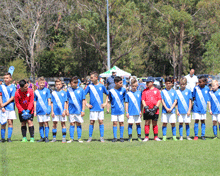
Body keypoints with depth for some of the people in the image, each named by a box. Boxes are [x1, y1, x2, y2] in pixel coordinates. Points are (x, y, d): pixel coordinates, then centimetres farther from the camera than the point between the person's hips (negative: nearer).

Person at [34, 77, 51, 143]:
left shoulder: (46, 90, 2)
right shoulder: (36, 92, 8)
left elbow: (49, 99, 1)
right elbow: (35, 102, 13)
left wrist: (49, 108, -9)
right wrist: (35, 111, 10)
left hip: (45, 110, -3)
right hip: (39, 110, 3)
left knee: (46, 123, -4)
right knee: (40, 124, 7)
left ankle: (46, 137, 1)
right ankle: (42, 137, 14)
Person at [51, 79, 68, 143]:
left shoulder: (64, 93, 4)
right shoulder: (53, 93, 8)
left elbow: (65, 102, 3)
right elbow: (52, 103, 9)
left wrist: (64, 111, -6)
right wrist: (52, 111, 1)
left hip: (62, 111, -1)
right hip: (55, 111, 1)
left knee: (63, 124, 1)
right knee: (54, 124, 2)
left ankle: (64, 138, 3)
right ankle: (54, 138, 10)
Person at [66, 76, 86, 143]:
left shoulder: (81, 90, -2)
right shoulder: (69, 90, 4)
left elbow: (83, 100, 2)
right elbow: (67, 100, 9)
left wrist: (83, 110, -2)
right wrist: (67, 110, 4)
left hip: (79, 110, -1)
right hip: (71, 110, 1)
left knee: (78, 124, 5)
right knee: (72, 124, 4)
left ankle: (79, 138, 12)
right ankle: (71, 138, 9)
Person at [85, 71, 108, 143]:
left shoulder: (102, 86, 3)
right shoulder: (90, 86, 1)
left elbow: (108, 94, 14)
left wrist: (105, 103, 4)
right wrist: (87, 104, -2)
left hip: (100, 108, 1)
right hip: (93, 108, 0)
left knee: (101, 121, 0)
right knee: (92, 122, 0)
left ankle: (102, 137, 6)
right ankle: (90, 137, 9)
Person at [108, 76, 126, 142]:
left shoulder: (123, 90, -1)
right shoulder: (111, 91, -2)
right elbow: (109, 100, 7)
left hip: (121, 110, 0)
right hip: (114, 110, 0)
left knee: (121, 122, 3)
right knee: (114, 123, 2)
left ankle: (121, 137, 11)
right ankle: (115, 137, 7)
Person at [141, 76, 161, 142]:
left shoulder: (156, 90, 5)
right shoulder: (145, 91, 8)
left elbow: (159, 100, 2)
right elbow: (143, 100, 5)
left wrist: (155, 108, -9)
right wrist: (146, 108, -9)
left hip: (155, 110, -1)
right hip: (147, 110, 1)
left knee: (155, 123, 5)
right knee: (147, 123, 0)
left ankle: (156, 137, 10)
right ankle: (146, 137, 3)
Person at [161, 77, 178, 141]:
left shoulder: (174, 91, 6)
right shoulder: (163, 91, 4)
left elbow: (175, 101, 2)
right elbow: (162, 100, 0)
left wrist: (171, 108, -9)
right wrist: (166, 108, -11)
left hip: (172, 110, 0)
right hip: (165, 110, 0)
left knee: (173, 123, 0)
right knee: (164, 123, 0)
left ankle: (174, 136, 5)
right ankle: (164, 136, 3)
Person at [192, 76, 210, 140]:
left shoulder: (207, 89, 0)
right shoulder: (196, 88, -7)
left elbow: (208, 99, 10)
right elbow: (193, 97, 4)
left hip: (203, 108, 2)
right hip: (196, 108, -2)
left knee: (203, 121, 7)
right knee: (196, 121, -2)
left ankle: (203, 135, 13)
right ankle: (196, 135, 5)